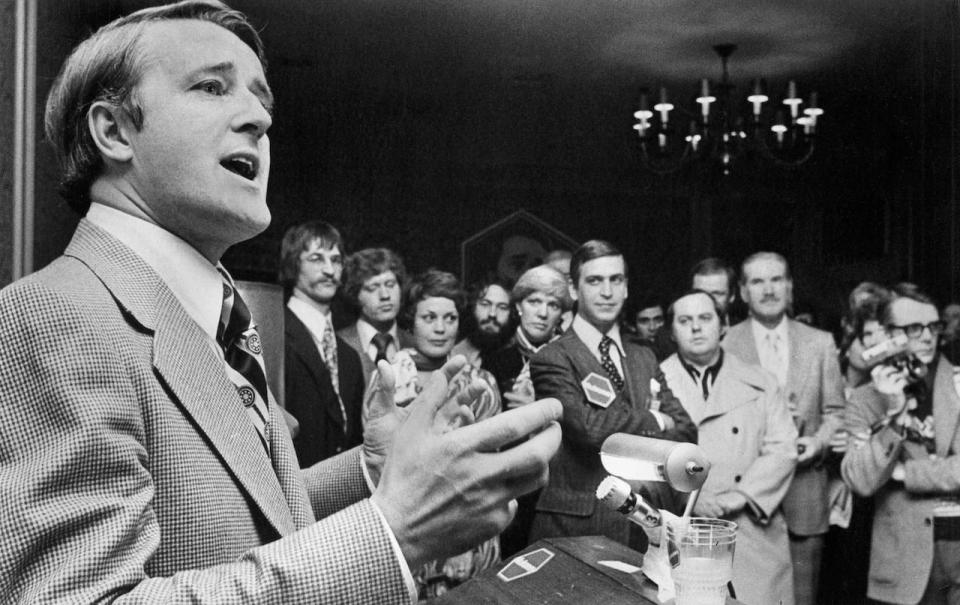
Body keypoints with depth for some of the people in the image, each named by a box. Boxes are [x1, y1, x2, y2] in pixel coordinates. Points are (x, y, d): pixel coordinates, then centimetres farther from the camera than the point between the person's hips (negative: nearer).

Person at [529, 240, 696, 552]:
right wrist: (654, 421, -4)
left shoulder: (644, 359, 15)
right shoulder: (552, 359, -5)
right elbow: (588, 426, -20)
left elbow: (686, 433, 8)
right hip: (575, 527, -5)